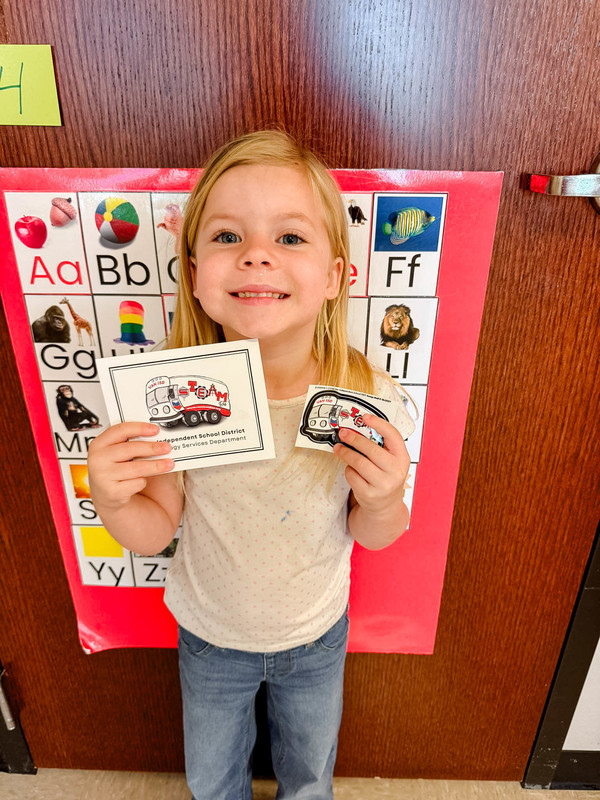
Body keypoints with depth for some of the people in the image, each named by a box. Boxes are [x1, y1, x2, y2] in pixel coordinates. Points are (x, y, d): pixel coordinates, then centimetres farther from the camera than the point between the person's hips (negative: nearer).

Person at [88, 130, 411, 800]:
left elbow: (373, 536, -12)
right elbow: (154, 531, -13)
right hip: (209, 633, 1)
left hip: (317, 636, 0)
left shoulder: (365, 397, -28)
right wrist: (111, 499, -33)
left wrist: (383, 501, -34)